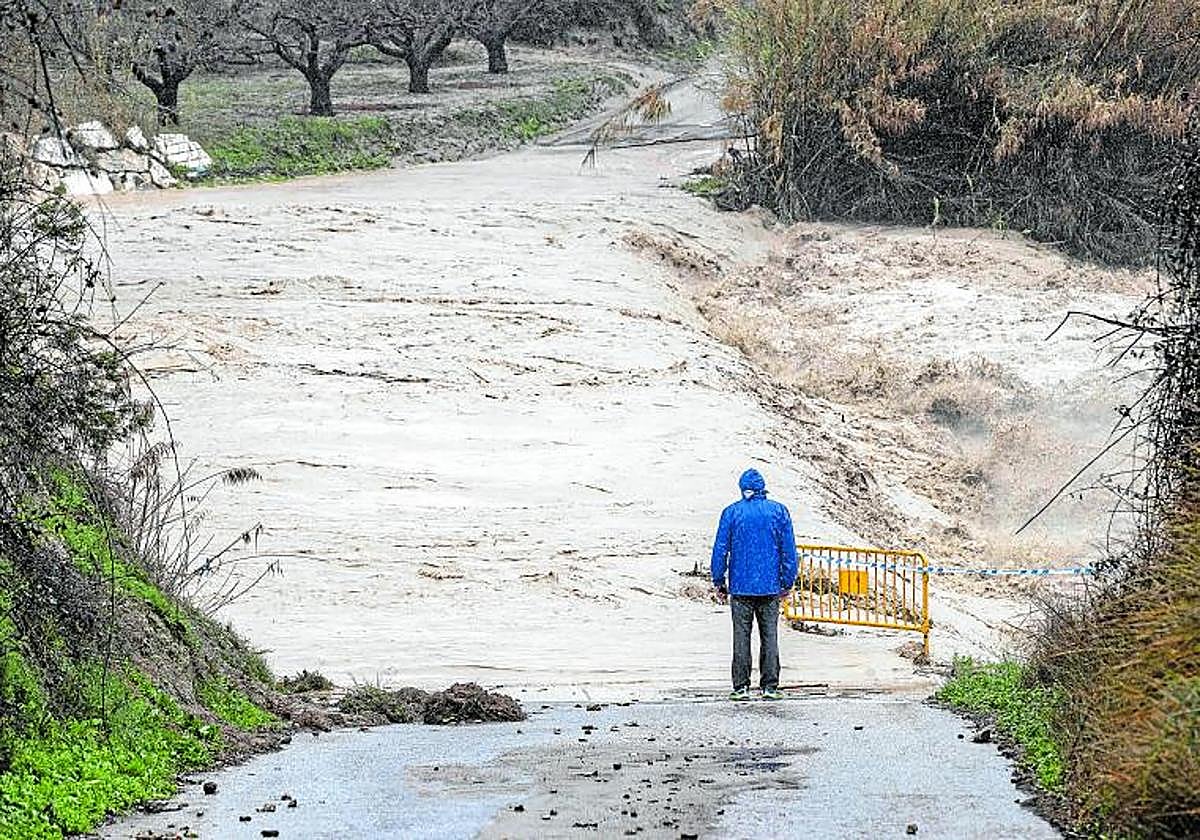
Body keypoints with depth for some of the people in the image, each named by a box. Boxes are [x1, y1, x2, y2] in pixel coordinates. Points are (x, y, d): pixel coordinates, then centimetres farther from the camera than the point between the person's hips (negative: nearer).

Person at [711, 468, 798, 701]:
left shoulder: (731, 513, -1)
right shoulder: (779, 511, 2)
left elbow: (720, 550, -1)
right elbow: (789, 550, 2)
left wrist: (719, 582, 8)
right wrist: (788, 581, 10)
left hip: (741, 586, -1)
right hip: (770, 586, 1)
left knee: (741, 636, 3)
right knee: (770, 635, 5)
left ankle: (741, 687, 3)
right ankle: (770, 686, 3)